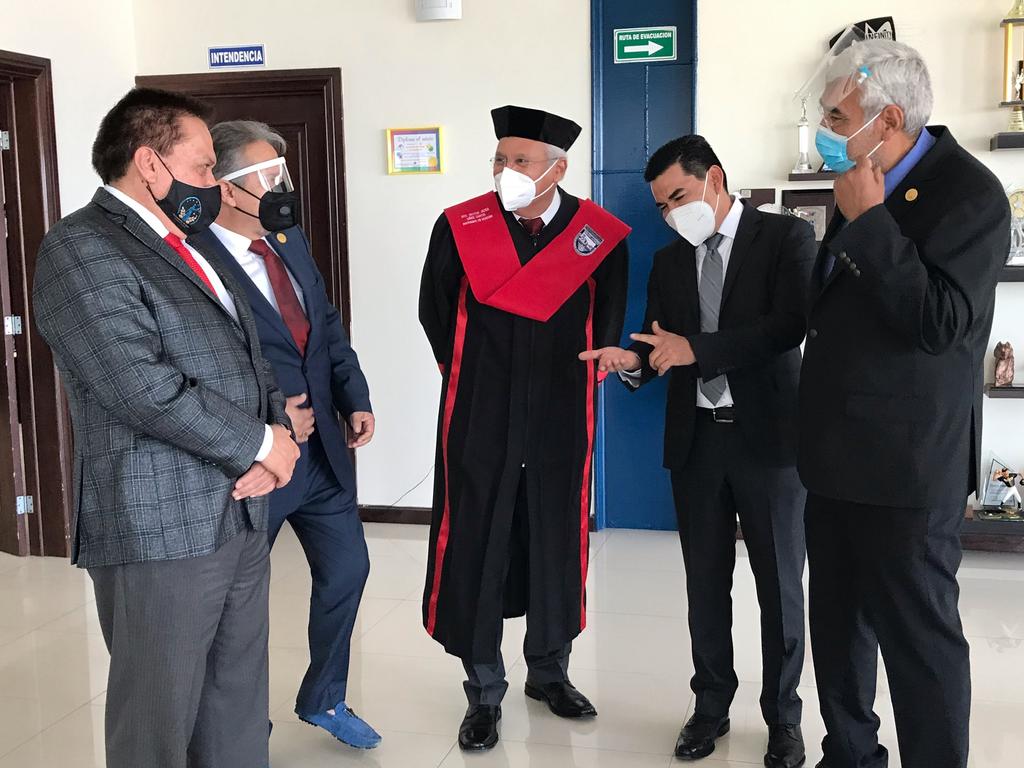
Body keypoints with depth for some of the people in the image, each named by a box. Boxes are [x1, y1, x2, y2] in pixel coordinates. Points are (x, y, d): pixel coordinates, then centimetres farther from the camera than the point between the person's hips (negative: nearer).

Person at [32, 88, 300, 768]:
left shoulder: (188, 249, 17)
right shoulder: (80, 249, -10)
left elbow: (251, 359, 17)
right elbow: (143, 387, -21)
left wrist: (278, 431, -3)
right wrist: (258, 445, -11)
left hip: (241, 513, 8)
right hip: (161, 532, -8)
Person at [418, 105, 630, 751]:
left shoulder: (600, 234, -3)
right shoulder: (459, 228, -5)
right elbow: (435, 312, 8)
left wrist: (581, 376, 10)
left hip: (561, 420, 1)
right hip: (479, 420, -1)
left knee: (556, 544, 12)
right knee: (474, 547, 2)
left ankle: (550, 670, 33)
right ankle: (484, 691, 20)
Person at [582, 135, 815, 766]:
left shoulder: (787, 236, -4)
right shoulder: (669, 263, 12)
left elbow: (792, 323, -17)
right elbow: (660, 348, 11)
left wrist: (696, 349, -22)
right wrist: (631, 360, -12)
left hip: (769, 434, -4)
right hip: (696, 439, 4)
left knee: (780, 586, 7)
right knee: (706, 584, 12)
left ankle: (783, 717, 24)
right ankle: (712, 706, 29)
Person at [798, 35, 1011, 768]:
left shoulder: (968, 193, -14)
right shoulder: (862, 186, 9)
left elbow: (941, 323, -24)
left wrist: (868, 220, -22)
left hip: (907, 462, -8)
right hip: (840, 452, 8)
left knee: (919, 633, 2)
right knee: (838, 623, 17)